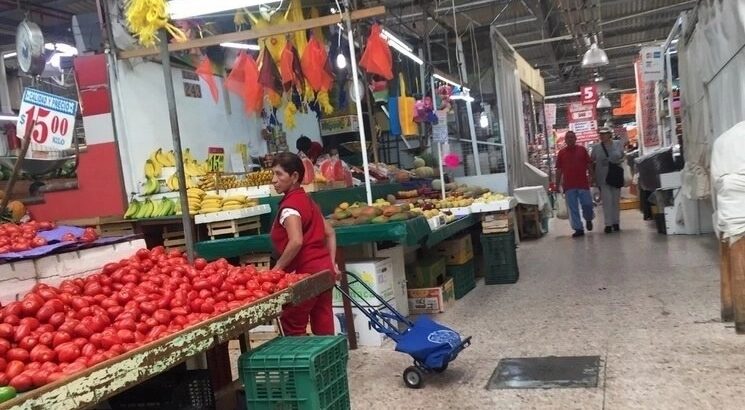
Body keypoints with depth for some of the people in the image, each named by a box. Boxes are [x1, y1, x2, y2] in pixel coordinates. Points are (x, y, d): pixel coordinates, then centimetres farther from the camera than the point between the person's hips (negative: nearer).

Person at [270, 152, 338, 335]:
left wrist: (277, 268, -17)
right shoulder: (307, 199, 14)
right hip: (323, 269, 9)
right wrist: (332, 263, 15)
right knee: (324, 328, 12)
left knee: (293, 327, 5)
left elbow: (296, 241, -28)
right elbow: (329, 233, 17)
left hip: (306, 272, -9)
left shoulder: (289, 205, -13)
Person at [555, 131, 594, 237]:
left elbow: (589, 165, 7)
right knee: (573, 209, 2)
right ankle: (578, 229, 10)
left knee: (587, 205, 0)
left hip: (583, 183, 0)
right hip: (569, 186, 1)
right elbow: (559, 170, 7)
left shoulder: (582, 150, 5)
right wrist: (557, 184, 5)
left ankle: (588, 219, 31)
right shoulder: (561, 153, 6)